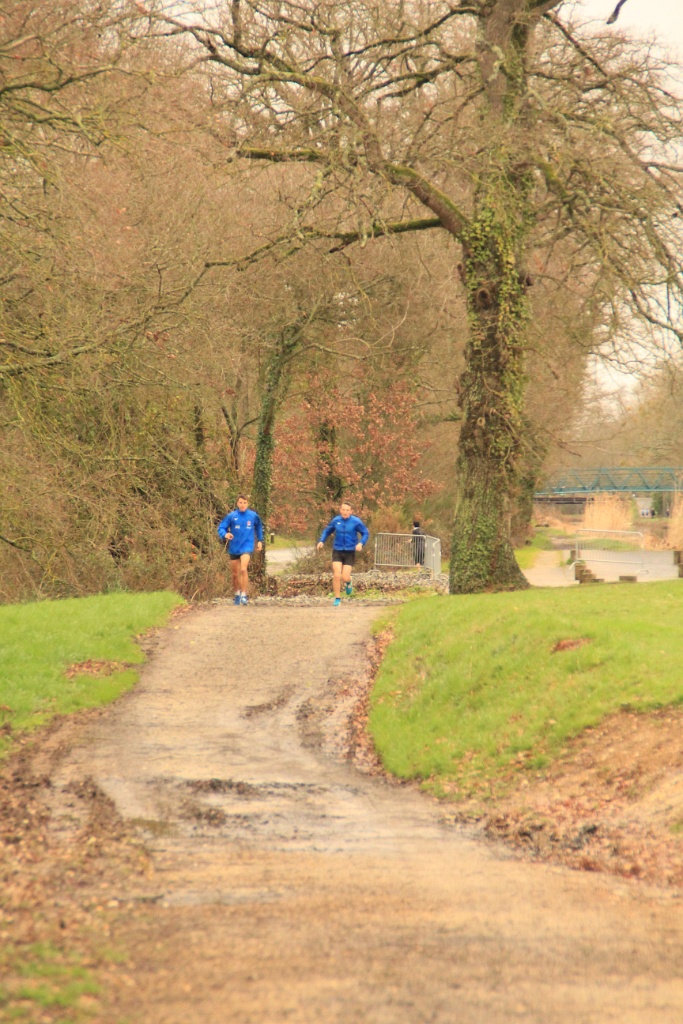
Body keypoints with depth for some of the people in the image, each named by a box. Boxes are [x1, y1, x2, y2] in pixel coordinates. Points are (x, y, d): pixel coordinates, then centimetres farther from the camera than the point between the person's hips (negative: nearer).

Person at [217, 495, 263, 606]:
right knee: (235, 573, 11)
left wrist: (260, 540, 17)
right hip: (234, 548, 2)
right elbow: (221, 527, -3)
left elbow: (259, 527, 19)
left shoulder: (253, 516, 0)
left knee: (243, 569, -23)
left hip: (247, 546, -2)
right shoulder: (231, 516, -3)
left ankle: (244, 594, -15)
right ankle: (237, 594, 32)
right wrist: (225, 534, -24)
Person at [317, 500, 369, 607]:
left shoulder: (356, 522, -7)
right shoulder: (336, 521, 0)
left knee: (345, 577, -8)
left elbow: (366, 533, 2)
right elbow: (327, 531, 16)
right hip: (337, 551, 2)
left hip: (350, 553, -2)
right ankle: (337, 599, 5)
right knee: (337, 576, -11)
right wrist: (321, 541, 0)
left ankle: (348, 583, 31)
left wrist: (361, 543, -16)